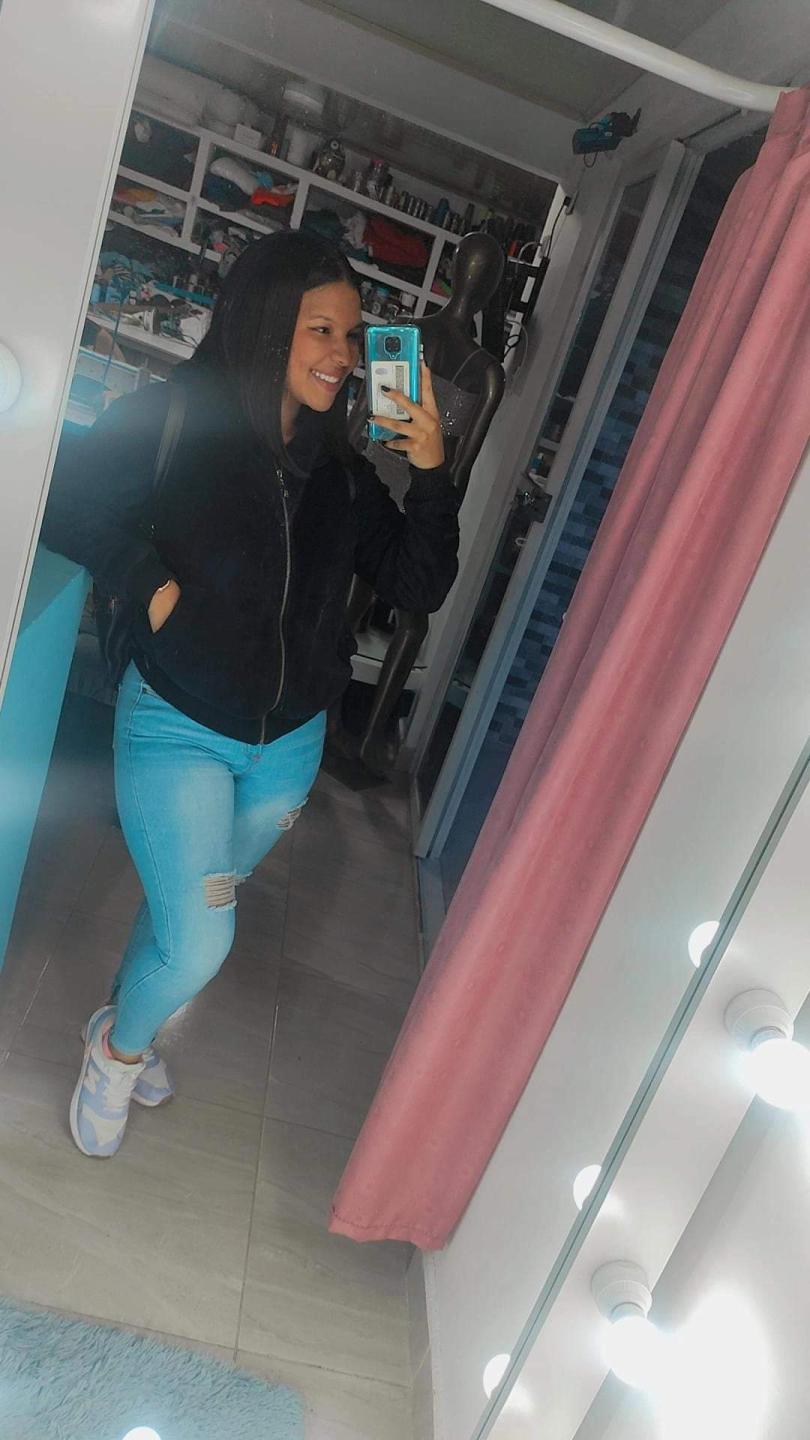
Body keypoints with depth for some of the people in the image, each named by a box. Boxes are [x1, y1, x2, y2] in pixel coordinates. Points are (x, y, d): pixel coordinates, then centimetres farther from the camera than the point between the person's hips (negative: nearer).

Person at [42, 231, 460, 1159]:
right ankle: (119, 1047, 28)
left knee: (188, 912, 22)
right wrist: (151, 588, -21)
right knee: (197, 945, -7)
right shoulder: (177, 419, -10)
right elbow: (69, 507, -12)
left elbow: (419, 587, -3)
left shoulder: (340, 467, 1)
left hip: (289, 744, 5)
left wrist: (429, 471, -14)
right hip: (178, 725, -4)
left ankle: (123, 1025, 51)